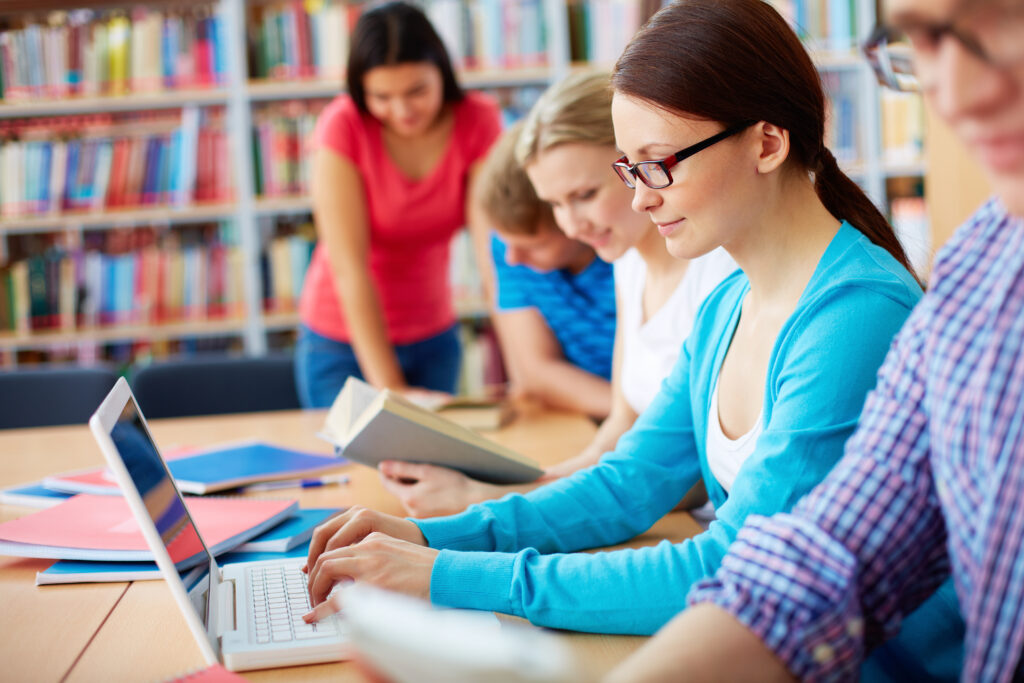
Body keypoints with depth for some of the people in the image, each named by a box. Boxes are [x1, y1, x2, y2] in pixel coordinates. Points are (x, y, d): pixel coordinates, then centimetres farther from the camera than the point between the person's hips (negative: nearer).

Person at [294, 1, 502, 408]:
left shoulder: (477, 122, -13)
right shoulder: (343, 127, -21)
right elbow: (350, 269, -23)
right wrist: (389, 389, -27)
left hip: (435, 338, 3)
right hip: (344, 342, -3)